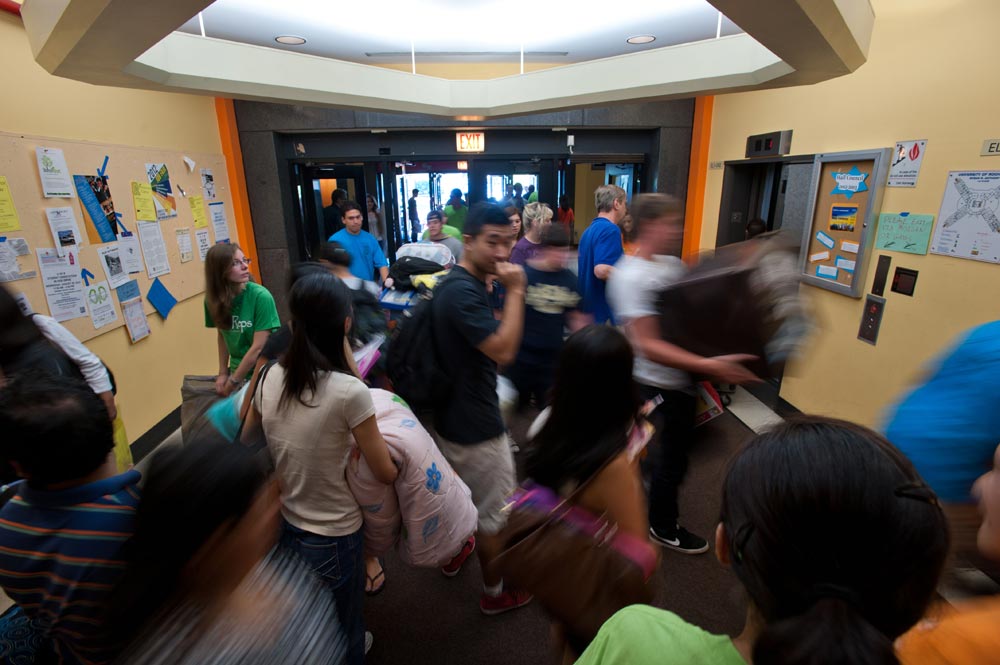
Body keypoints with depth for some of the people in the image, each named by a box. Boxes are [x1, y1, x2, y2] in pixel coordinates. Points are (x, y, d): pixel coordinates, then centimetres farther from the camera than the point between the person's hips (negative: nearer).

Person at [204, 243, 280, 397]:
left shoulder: (261, 296, -19)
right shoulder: (214, 299, -3)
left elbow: (258, 348, -18)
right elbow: (222, 336, 9)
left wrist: (232, 383, -11)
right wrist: (223, 373, 2)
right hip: (238, 372, 4)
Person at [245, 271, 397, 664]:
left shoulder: (270, 379, -11)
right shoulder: (349, 392, -28)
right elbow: (386, 474, -18)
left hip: (284, 524, 6)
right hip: (334, 536, -6)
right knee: (343, 632, 22)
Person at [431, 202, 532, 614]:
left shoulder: (456, 282, 6)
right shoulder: (463, 291, -28)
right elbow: (504, 351, -32)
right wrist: (515, 291, -28)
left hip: (452, 415, 10)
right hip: (476, 426, -10)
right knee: (493, 515, 11)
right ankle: (495, 592, 32)